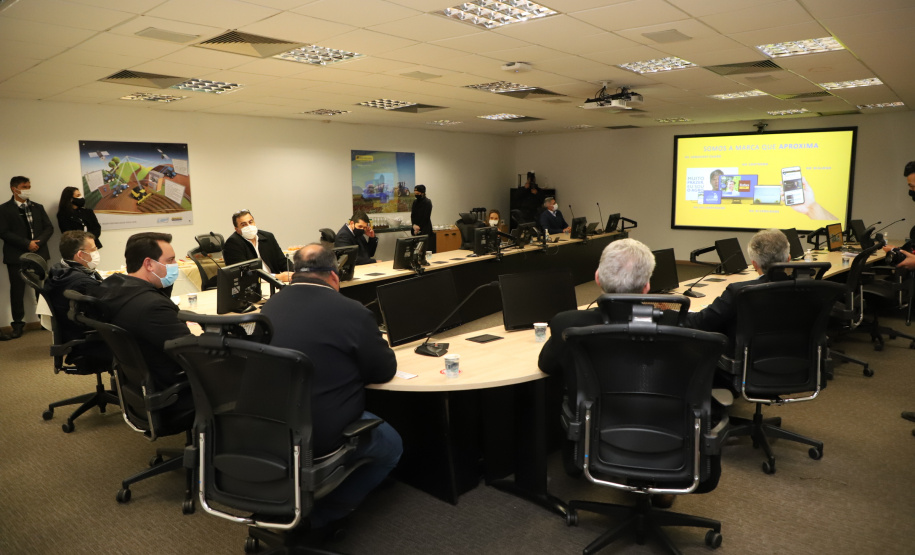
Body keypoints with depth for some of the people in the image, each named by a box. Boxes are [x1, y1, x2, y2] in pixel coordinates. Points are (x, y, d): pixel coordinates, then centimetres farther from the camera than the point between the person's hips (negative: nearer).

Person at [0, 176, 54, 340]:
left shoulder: (38, 207, 13)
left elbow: (49, 228, 7)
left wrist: (38, 242, -10)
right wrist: (26, 243, -16)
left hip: (39, 254, 3)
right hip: (16, 256, -3)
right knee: (17, 291, 1)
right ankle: (18, 325, 7)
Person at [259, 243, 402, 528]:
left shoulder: (270, 305, 3)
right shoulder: (352, 312, -17)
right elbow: (385, 371, -3)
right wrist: (380, 346, 18)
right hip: (321, 434, -7)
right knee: (391, 446, 19)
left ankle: (306, 504, 26)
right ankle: (320, 515, 13)